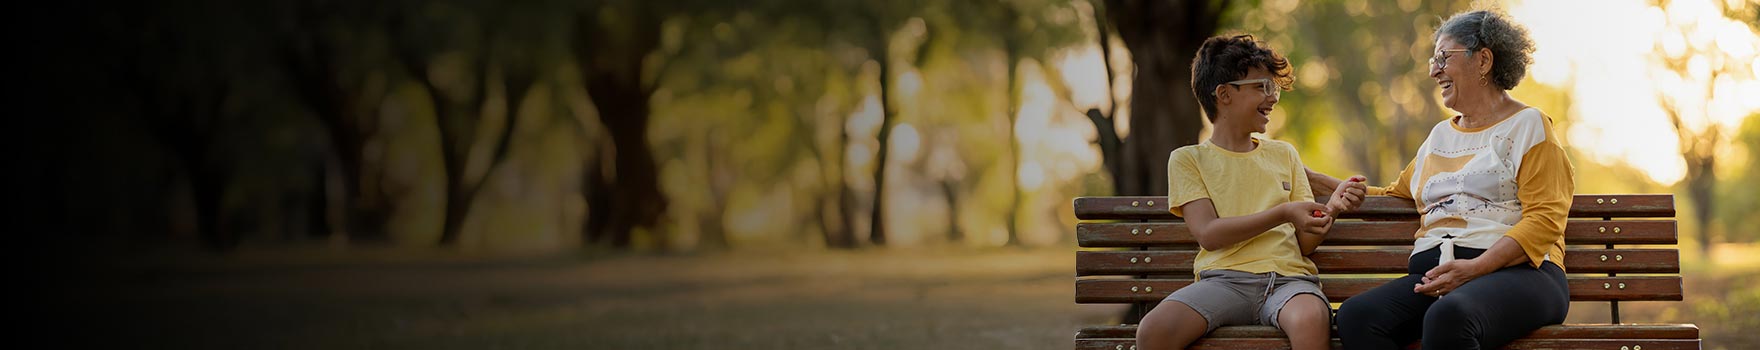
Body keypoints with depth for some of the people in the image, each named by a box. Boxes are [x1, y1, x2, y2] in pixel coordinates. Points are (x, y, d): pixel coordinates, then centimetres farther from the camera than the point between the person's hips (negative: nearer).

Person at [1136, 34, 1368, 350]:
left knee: (1311, 320, -37)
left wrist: (1331, 209, -4)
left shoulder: (1283, 154, 23)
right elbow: (1208, 235, -3)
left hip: (1288, 276, 2)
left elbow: (1306, 243, 17)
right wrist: (1283, 214, -11)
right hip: (1223, 280, -2)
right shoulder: (1188, 159, 12)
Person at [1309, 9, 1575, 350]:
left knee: (1448, 317, -43)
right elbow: (1394, 194, 41)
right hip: (1434, 276, 6)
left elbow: (1544, 219, -4)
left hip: (1515, 271, -6)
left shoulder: (1528, 125, 8)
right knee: (1355, 316, -29)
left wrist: (1474, 268, -17)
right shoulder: (1440, 136, 29)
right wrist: (1315, 180, 34)